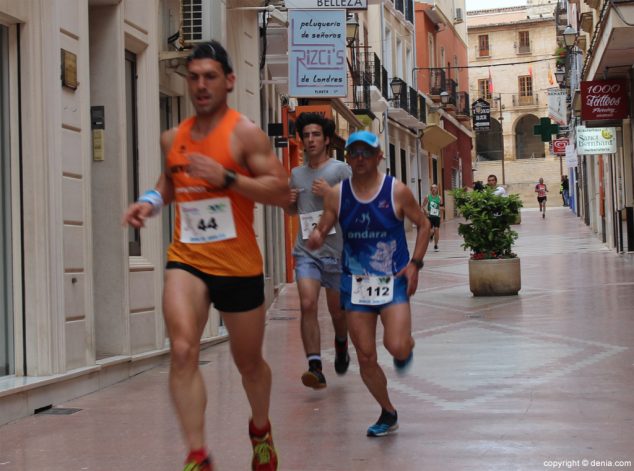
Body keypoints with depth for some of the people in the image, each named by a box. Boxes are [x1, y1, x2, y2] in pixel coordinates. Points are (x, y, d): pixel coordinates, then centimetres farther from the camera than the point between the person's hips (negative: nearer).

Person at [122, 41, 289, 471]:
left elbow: (282, 193, -15)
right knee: (183, 350, -21)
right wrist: (152, 202, 4)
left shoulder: (245, 133, -9)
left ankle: (261, 431, 44)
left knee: (249, 361, 14)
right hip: (187, 259, 3)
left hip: (238, 265, -3)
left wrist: (225, 177, -25)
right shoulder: (173, 138, 8)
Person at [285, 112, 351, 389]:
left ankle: (341, 345, 43)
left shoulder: (340, 170, -1)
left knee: (337, 310, 11)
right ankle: (315, 367, -18)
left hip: (336, 251, -2)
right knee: (307, 305, -16)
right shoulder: (296, 174, 13)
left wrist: (330, 193, -17)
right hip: (306, 252, 3)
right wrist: (288, 201, 5)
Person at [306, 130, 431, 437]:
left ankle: (407, 347, 20)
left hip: (393, 280, -2)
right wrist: (316, 238, -21)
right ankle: (388, 414, 25)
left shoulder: (397, 191, -5)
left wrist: (415, 263, -5)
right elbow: (322, 230, 4)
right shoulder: (337, 195, 0)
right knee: (365, 357, 4)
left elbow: (423, 225, 6)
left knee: (397, 347, -20)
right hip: (355, 283, 3)